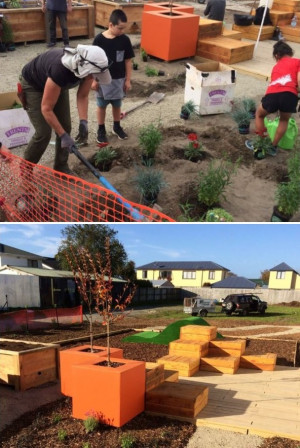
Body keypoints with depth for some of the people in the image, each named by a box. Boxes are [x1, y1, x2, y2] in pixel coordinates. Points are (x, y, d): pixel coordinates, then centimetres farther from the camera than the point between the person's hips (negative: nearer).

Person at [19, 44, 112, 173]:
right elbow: (46, 109, -35)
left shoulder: (87, 65, -26)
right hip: (33, 85, -6)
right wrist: (63, 136, -33)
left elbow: (83, 96, -11)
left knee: (65, 127, 1)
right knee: (43, 133, -12)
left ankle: (61, 167, 17)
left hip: (59, 85, 6)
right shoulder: (60, 70, -44)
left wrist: (83, 122, -24)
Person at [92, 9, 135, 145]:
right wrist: (94, 80, -6)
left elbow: (128, 61, -1)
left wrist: (128, 80, 0)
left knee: (117, 104, 17)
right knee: (101, 105, 11)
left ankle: (117, 127, 36)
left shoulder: (125, 40, -7)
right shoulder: (99, 39, -13)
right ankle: (101, 130, 26)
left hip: (118, 79, 2)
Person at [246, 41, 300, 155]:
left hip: (272, 94, 2)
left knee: (259, 115, 33)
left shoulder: (276, 66, 34)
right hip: (289, 94, -2)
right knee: (284, 120, 30)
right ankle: (273, 147, 33)